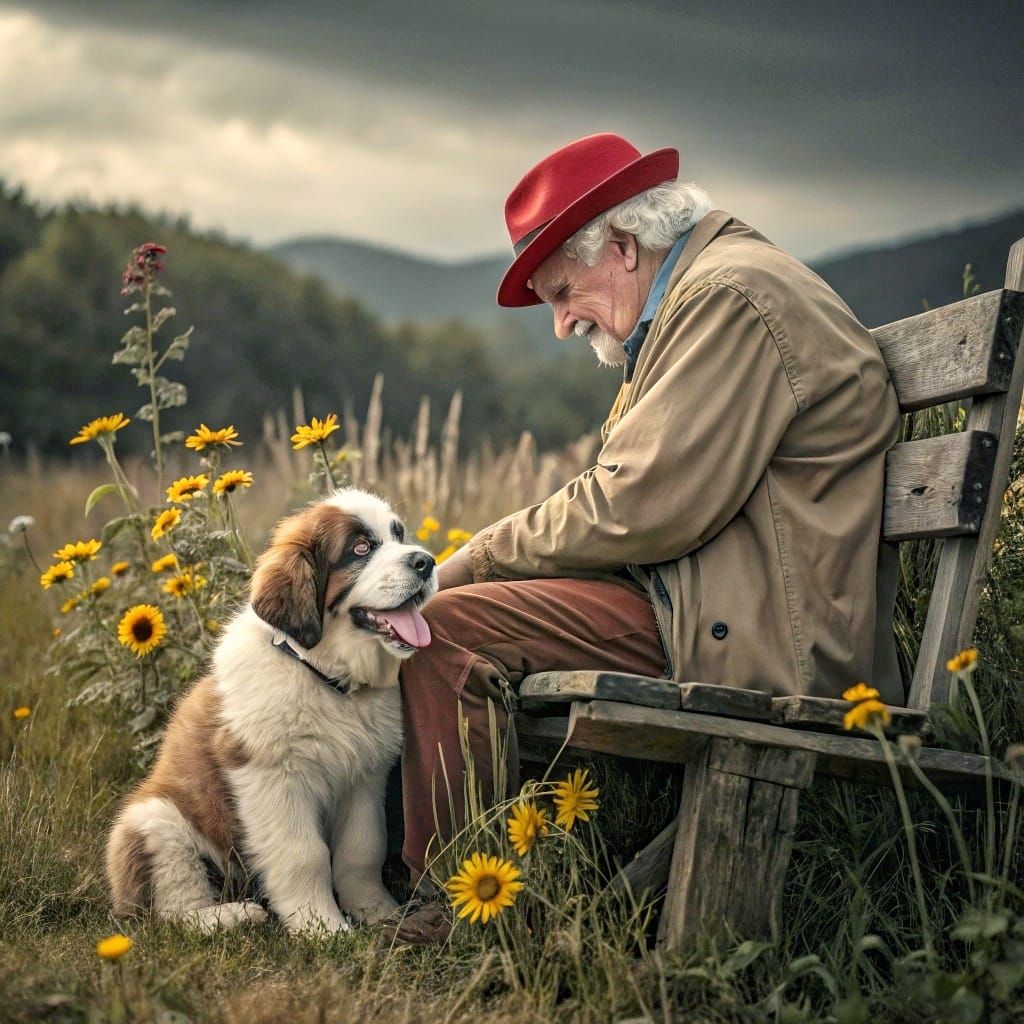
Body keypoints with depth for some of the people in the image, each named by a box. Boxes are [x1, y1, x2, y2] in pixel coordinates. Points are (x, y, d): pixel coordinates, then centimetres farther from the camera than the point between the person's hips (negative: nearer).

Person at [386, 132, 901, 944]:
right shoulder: (711, 286, 21)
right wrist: (476, 568, 6)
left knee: (449, 627, -17)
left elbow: (644, 505, -21)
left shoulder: (729, 291, -13)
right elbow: (644, 496, 18)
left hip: (764, 642, -11)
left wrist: (476, 562, -9)